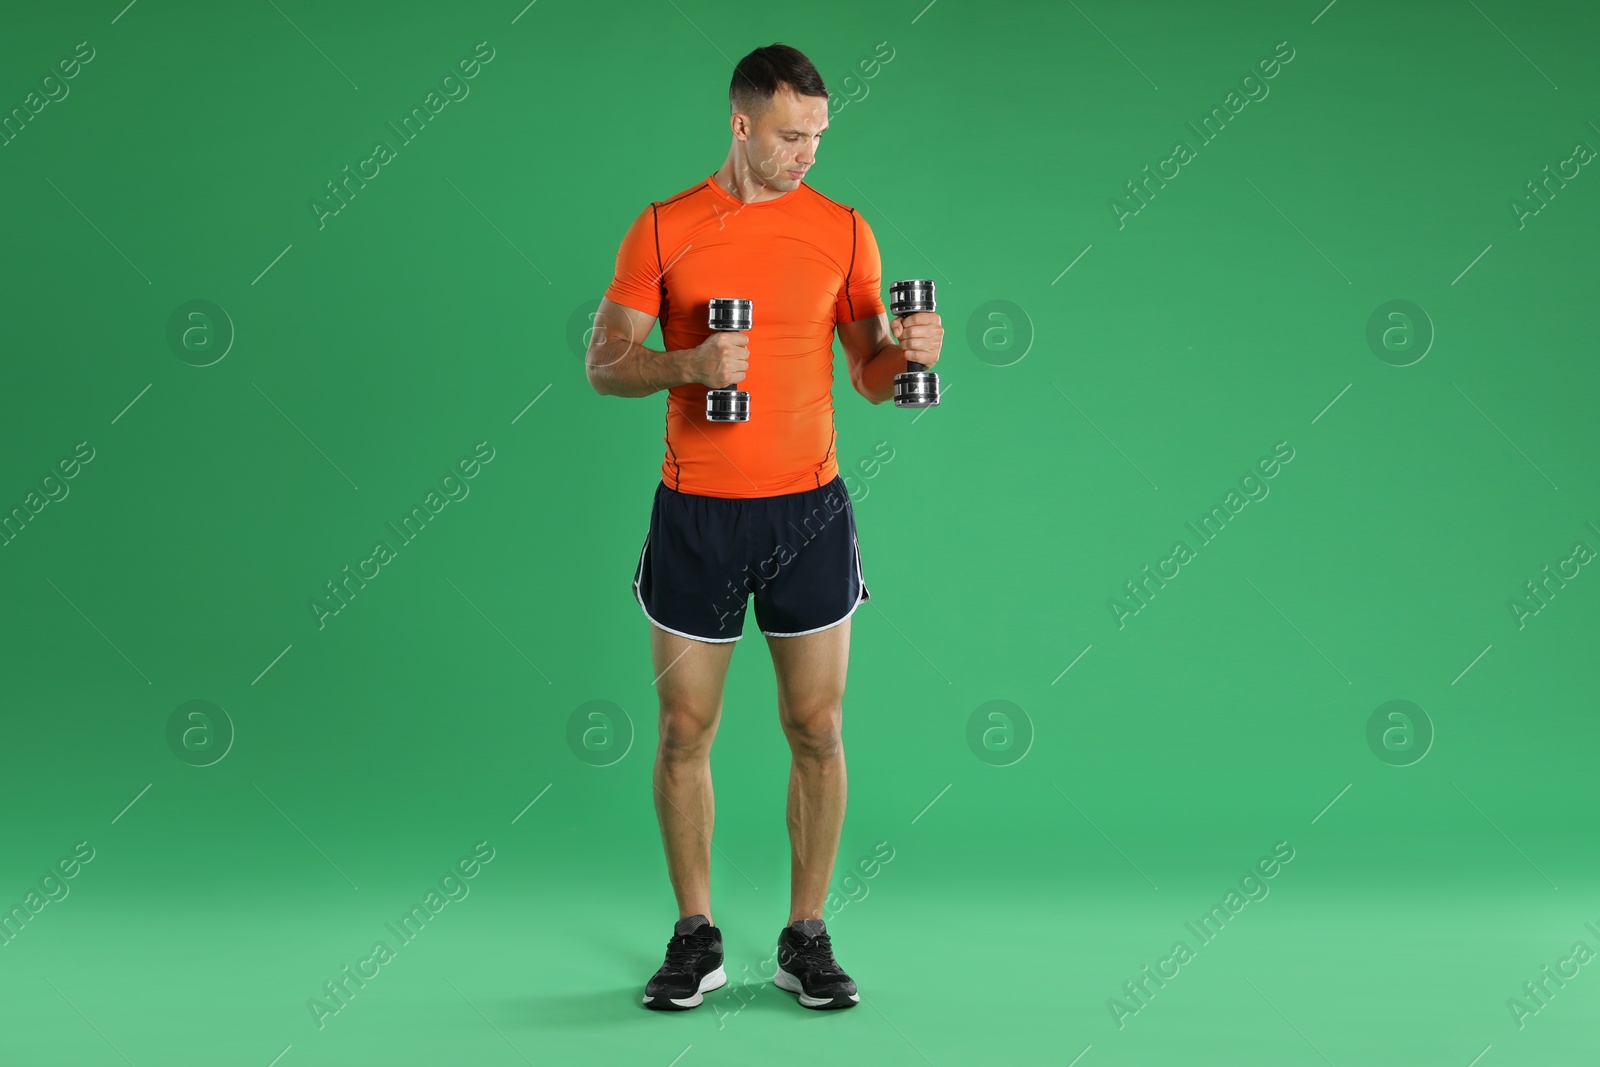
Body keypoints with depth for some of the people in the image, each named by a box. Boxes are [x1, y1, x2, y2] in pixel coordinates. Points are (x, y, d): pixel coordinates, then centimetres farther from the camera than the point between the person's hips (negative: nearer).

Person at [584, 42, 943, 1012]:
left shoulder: (842, 230, 4)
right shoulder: (665, 229, 0)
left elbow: (872, 377, 8)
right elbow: (605, 365, 0)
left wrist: (909, 352, -15)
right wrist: (690, 366, -19)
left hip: (808, 509, 1)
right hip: (696, 513, -1)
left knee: (817, 730, 4)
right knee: (686, 730, 5)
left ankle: (807, 940, 17)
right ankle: (696, 940, 19)